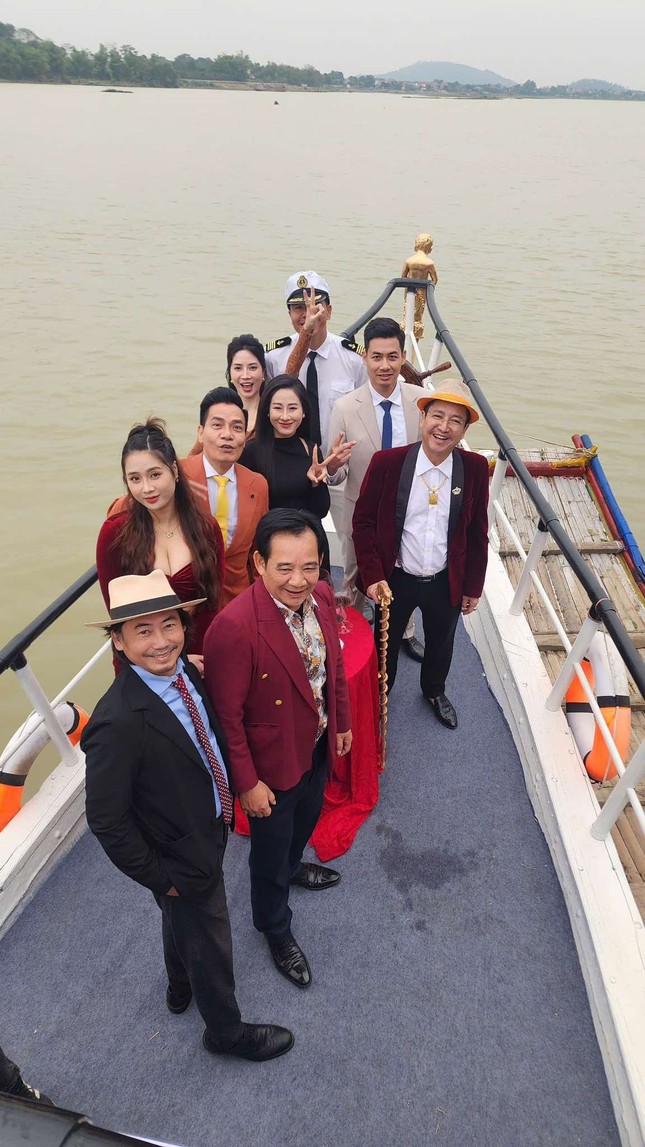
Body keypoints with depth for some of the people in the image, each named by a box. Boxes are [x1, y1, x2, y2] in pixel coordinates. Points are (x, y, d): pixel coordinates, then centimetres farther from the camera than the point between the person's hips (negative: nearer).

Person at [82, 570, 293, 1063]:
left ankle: (181, 988, 64)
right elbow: (107, 820, -26)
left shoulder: (186, 672, -13)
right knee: (211, 945, 19)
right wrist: (158, 876, -17)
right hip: (181, 862, -7)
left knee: (181, 923, 33)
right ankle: (226, 1031, 49)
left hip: (208, 833, 7)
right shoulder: (117, 724, -37)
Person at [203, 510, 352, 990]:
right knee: (271, 850, 20)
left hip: (317, 747, 6)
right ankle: (275, 929, 49)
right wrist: (247, 783, -17)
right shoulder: (234, 628, -36)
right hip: (272, 765, -6)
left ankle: (293, 867, 67)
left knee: (307, 818, 33)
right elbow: (226, 716, -25)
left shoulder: (321, 596, -14)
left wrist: (342, 722, 12)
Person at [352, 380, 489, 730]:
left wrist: (473, 587, 2)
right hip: (395, 580, -2)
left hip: (447, 582, 2)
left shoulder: (475, 469, -11)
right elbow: (363, 521, -10)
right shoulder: (387, 462, -17)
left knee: (441, 644, 25)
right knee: (386, 642, 21)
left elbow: (477, 533, -2)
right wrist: (373, 576, -14)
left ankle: (434, 691, 56)